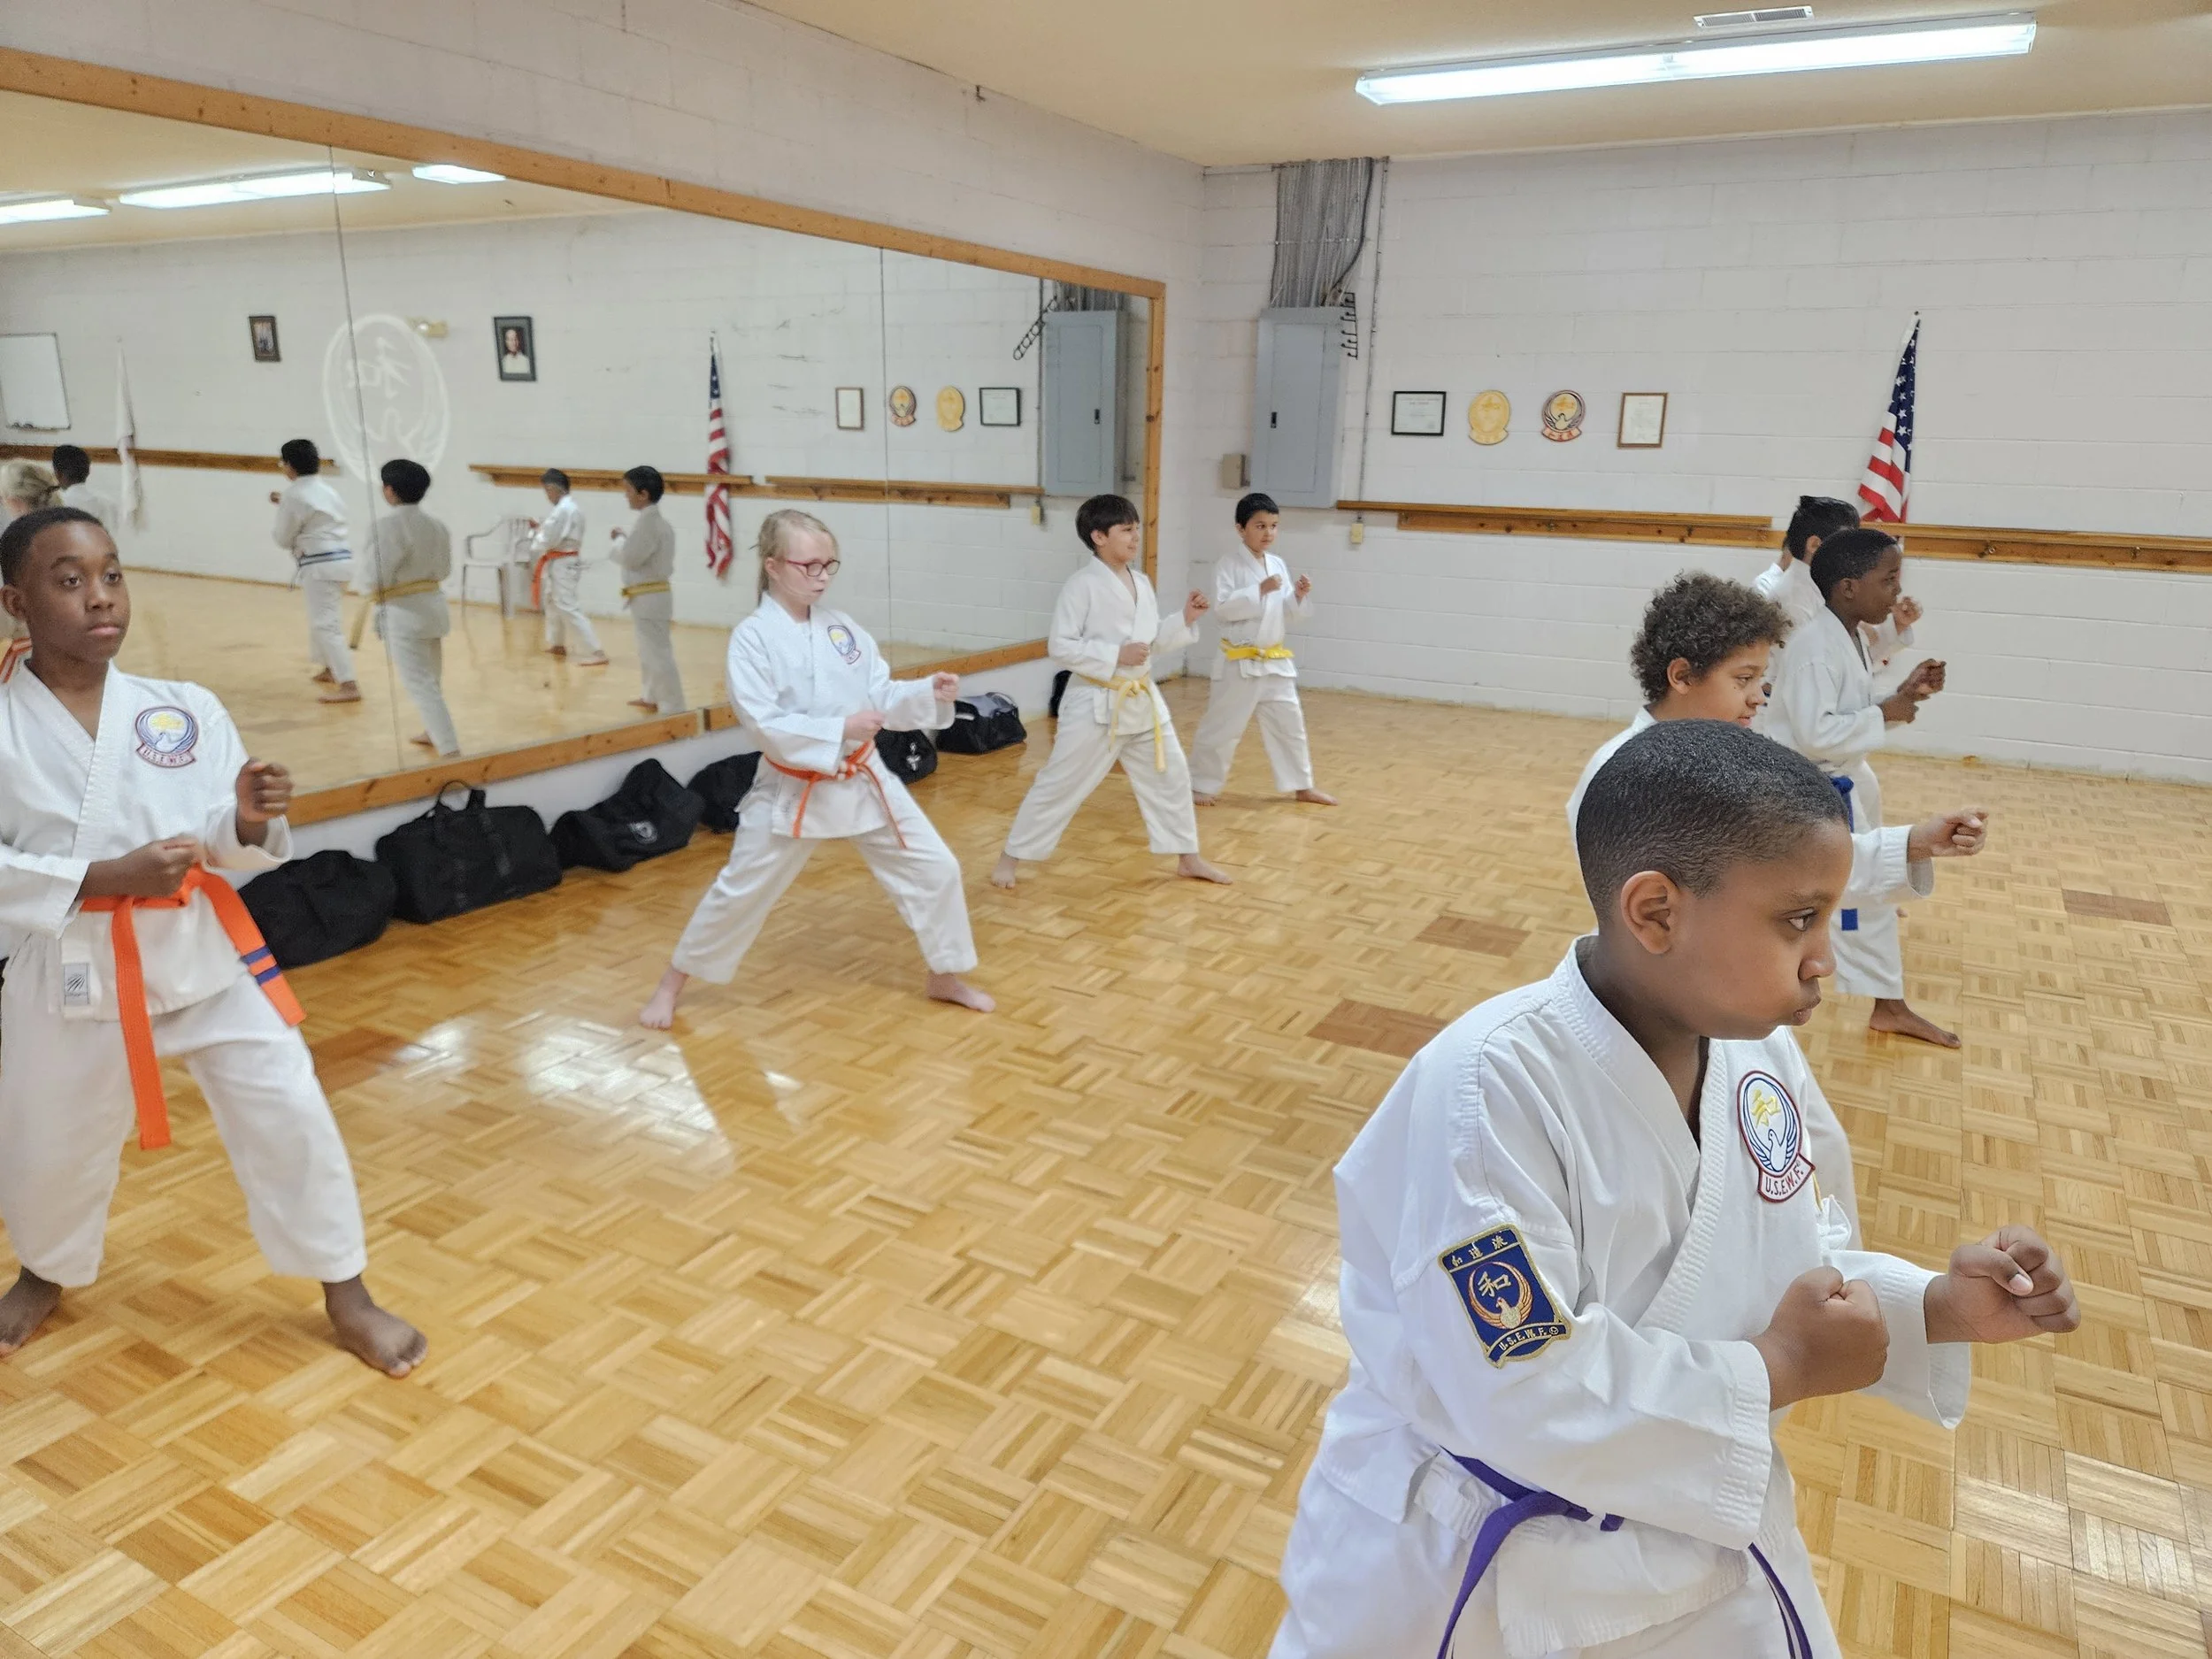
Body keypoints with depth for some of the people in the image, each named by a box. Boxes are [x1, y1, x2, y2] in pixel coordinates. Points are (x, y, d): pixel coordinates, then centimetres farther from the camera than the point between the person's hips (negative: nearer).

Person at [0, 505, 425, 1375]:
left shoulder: (186, 709, -5)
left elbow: (230, 846, -1)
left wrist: (251, 821, -23)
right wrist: (107, 876, -24)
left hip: (201, 949, 1)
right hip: (75, 969, 0)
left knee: (289, 1113, 0)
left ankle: (346, 1294, 18)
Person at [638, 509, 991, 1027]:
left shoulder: (844, 628, 2)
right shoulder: (752, 637, -14)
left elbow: (883, 697, 3)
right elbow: (763, 724, -21)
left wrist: (930, 693, -15)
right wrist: (840, 729, -27)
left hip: (863, 779, 5)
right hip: (792, 790, -4)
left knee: (935, 868, 4)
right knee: (738, 893, 7)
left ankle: (946, 978, 25)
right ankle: (671, 985, 29)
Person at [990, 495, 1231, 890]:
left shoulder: (1141, 582, 8)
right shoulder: (1082, 585, -14)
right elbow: (1060, 647, -17)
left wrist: (1185, 619, -1)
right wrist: (1116, 655, -22)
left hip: (1141, 699, 7)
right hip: (1096, 703, -7)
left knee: (1171, 775, 13)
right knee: (1059, 783, -1)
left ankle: (1188, 859, 28)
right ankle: (1011, 857, 13)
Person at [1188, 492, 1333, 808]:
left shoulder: (1278, 565, 8)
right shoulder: (1229, 564, -9)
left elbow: (1285, 614, 11)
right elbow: (1223, 607, -20)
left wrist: (1298, 597, -8)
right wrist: (1260, 590, -24)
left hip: (1275, 661, 6)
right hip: (1240, 662, -6)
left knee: (1289, 723, 13)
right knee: (1221, 725, 0)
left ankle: (1301, 786, 25)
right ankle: (1201, 784, 15)